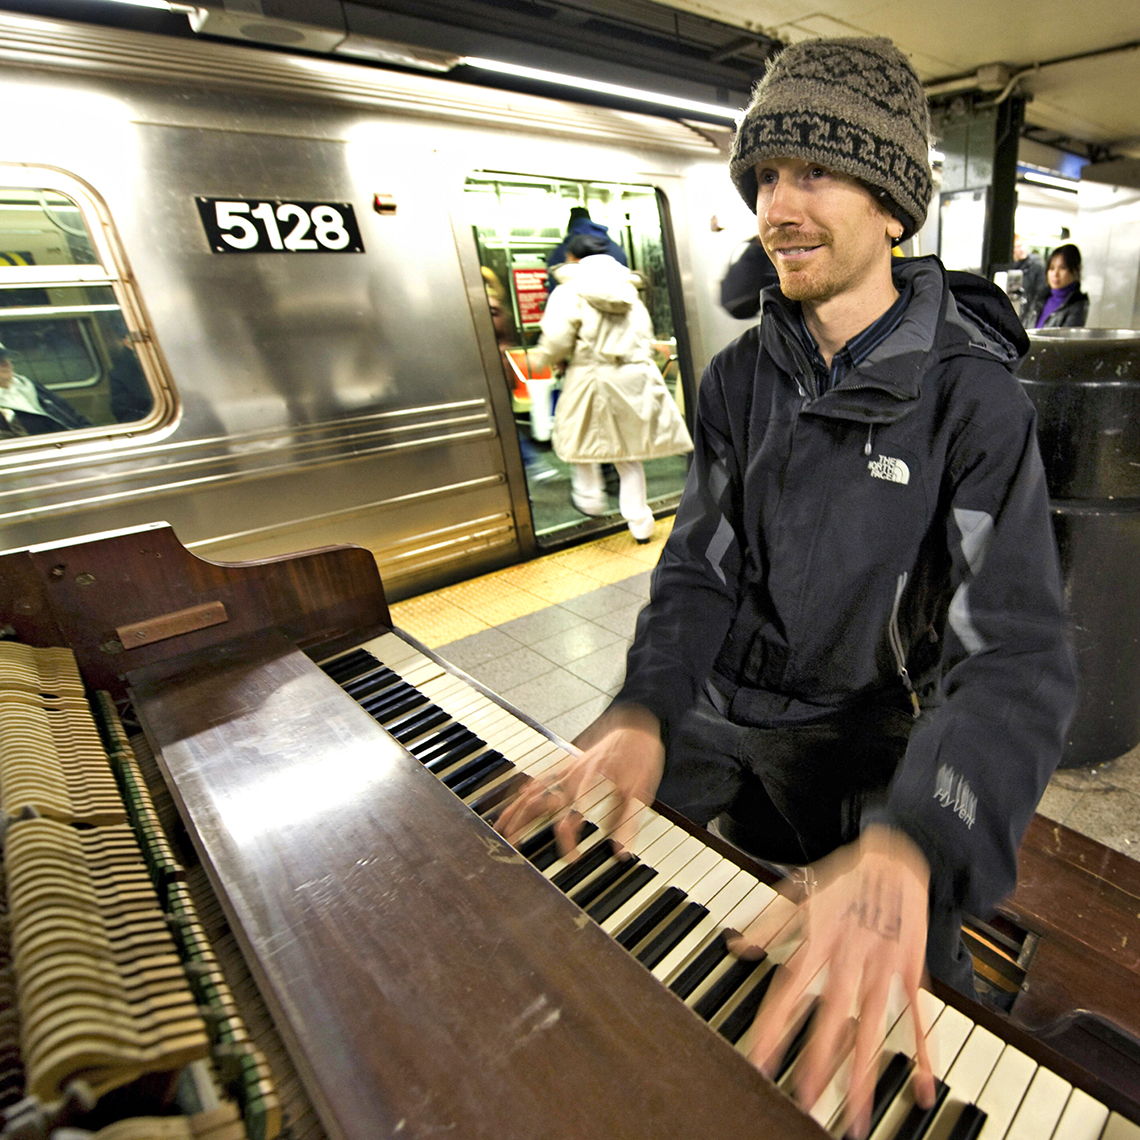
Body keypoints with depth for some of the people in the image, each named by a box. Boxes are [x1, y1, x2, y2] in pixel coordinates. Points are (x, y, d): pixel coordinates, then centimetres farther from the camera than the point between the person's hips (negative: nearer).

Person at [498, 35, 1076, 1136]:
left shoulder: (974, 401, -16)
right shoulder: (736, 378, -3)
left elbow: (1019, 658, -24)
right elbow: (700, 564, -7)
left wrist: (909, 844, -43)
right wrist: (643, 712, -25)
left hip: (875, 763, -3)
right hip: (727, 730, 4)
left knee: (906, 1039, 9)